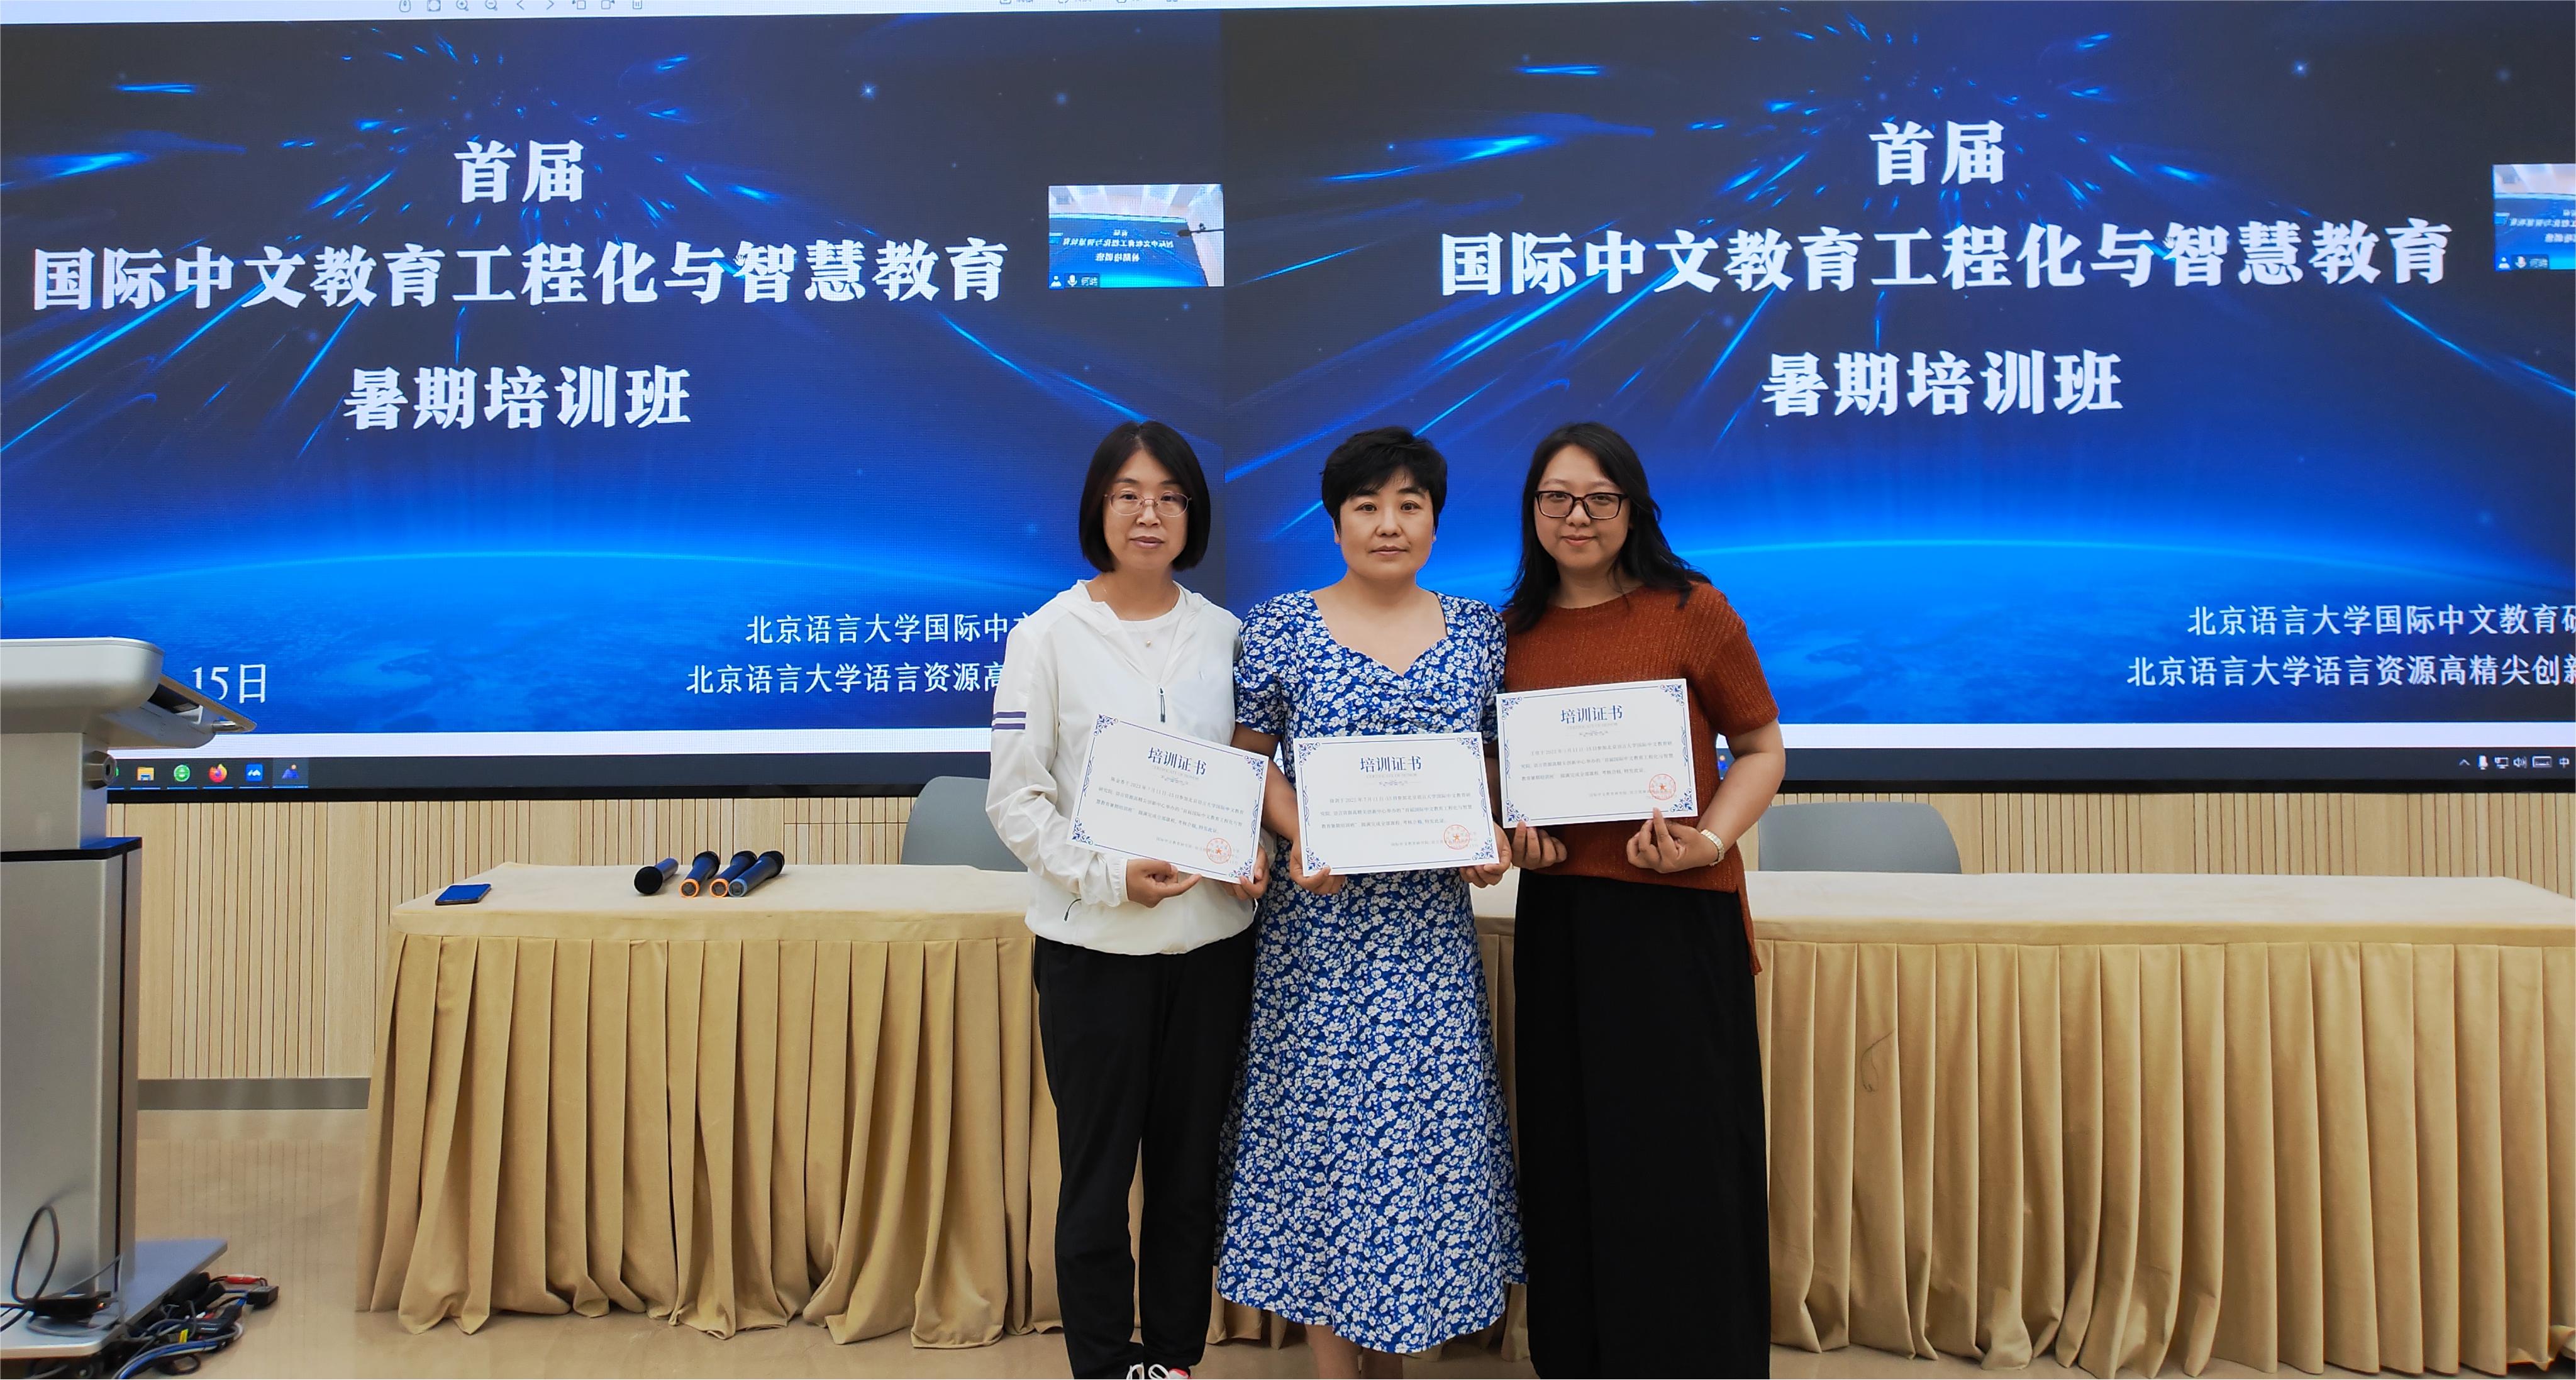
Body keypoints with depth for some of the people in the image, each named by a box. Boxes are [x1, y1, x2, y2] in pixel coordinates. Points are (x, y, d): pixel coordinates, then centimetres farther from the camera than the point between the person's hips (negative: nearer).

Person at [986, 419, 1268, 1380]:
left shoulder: (1224, 634, 5)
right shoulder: (1049, 635, -4)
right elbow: (1014, 799, -6)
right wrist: (1107, 876, -19)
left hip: (1212, 939, 3)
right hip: (1094, 947, -3)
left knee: (1190, 1173, 13)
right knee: (1098, 1176, 6)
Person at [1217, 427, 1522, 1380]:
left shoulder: (1479, 632, 6)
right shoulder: (1282, 627, -2)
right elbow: (1248, 758, 2)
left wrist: (1497, 835, -5)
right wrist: (1298, 837, -14)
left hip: (1434, 925, 3)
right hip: (1321, 920, -2)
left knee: (1427, 1121, 7)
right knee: (1322, 1122, 3)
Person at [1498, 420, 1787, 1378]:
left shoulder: (1692, 611, -4)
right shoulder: (1517, 630, 9)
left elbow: (1761, 749, 1)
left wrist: (1708, 839, -15)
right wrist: (1516, 828, -1)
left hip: (1676, 913, -4)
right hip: (1556, 914, 4)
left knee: (1679, 1160, 1)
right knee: (1569, 1155, 11)